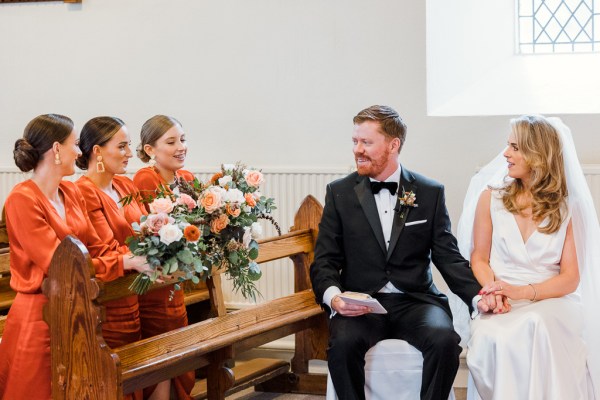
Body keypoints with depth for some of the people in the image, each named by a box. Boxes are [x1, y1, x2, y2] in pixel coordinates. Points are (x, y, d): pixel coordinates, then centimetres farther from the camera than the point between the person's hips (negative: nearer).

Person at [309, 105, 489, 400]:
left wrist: (478, 297, -11)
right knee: (343, 343, -32)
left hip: (415, 301, 0)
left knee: (444, 340, -30)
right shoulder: (339, 193, 7)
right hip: (360, 303, 0)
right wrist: (333, 296, -17)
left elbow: (448, 257, 6)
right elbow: (325, 261, 5)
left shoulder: (430, 193, 7)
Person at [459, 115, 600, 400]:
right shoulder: (491, 197, 11)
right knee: (493, 339, -34)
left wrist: (523, 292, -16)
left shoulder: (566, 208, 8)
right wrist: (494, 291, -12)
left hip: (550, 300, -1)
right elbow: (479, 258, 10)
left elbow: (570, 278, 2)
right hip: (503, 306, 1)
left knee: (535, 326, -37)